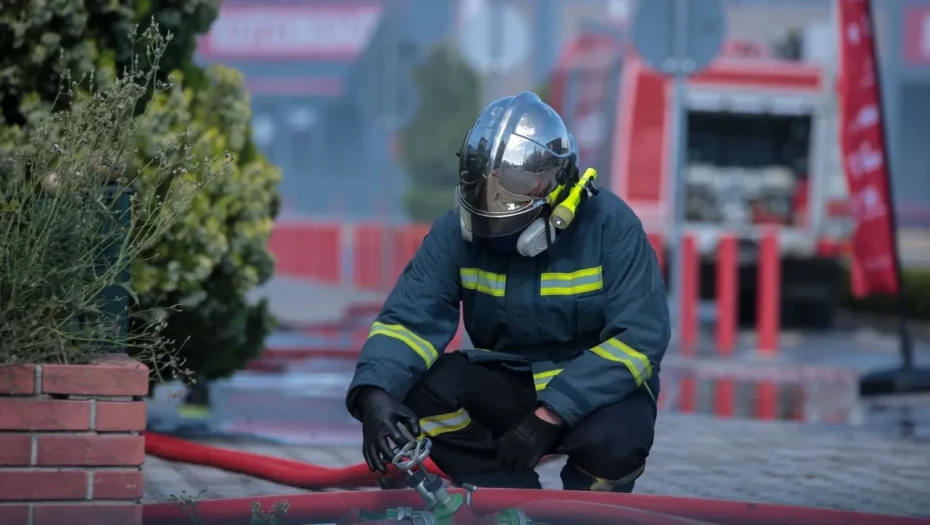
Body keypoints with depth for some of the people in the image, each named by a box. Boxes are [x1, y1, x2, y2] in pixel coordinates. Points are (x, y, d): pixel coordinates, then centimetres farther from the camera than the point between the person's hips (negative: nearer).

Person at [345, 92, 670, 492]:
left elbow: (639, 339, -22)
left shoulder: (610, 227, -16)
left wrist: (548, 416, -31)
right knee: (421, 387, -25)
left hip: (598, 389, -3)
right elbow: (410, 319, -15)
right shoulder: (458, 232, -8)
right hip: (508, 385, 3)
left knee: (613, 443, -36)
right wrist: (375, 393, -38)